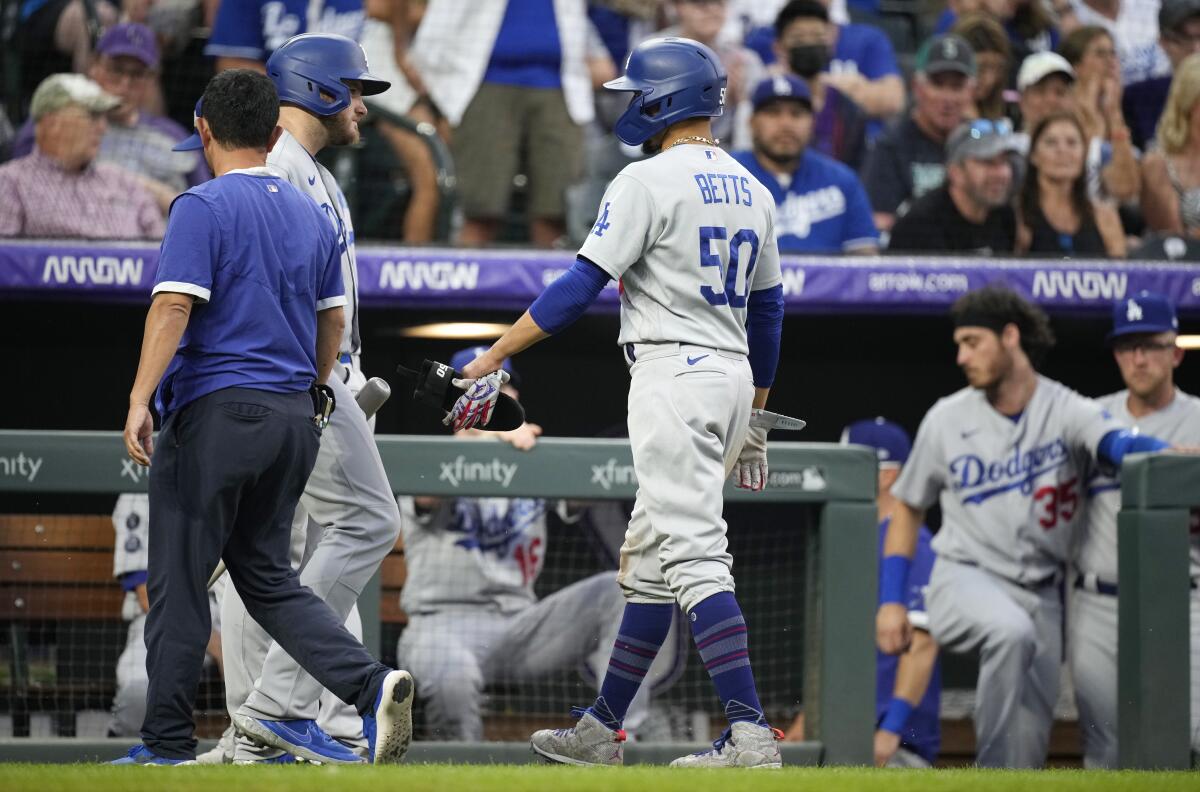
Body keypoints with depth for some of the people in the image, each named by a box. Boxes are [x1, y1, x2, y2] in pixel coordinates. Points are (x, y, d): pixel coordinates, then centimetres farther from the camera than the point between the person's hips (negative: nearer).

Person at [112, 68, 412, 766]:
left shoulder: (204, 207, -8)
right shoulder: (312, 214, 13)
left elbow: (174, 307, -18)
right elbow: (332, 321, 19)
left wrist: (140, 401, -20)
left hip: (216, 415, -7)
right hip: (296, 419, 7)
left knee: (180, 580, 2)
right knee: (267, 573, 14)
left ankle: (169, 746, 4)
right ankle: (370, 683, -6)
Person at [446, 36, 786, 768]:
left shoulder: (648, 181, -10)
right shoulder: (751, 190, 15)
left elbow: (580, 286, -13)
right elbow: (768, 310, 19)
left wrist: (495, 357, -8)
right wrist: (754, 418, 26)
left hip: (674, 376, -9)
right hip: (734, 378, 9)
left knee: (694, 556, -14)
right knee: (650, 561, 15)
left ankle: (751, 734, -23)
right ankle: (601, 732, 21)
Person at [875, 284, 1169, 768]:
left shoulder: (1065, 411, -4)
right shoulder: (947, 419, 3)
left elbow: (1114, 441, -26)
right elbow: (907, 506, 14)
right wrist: (891, 600, 6)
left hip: (1039, 595, 1)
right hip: (965, 579, -1)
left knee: (1030, 739, -1)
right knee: (1011, 632, -34)